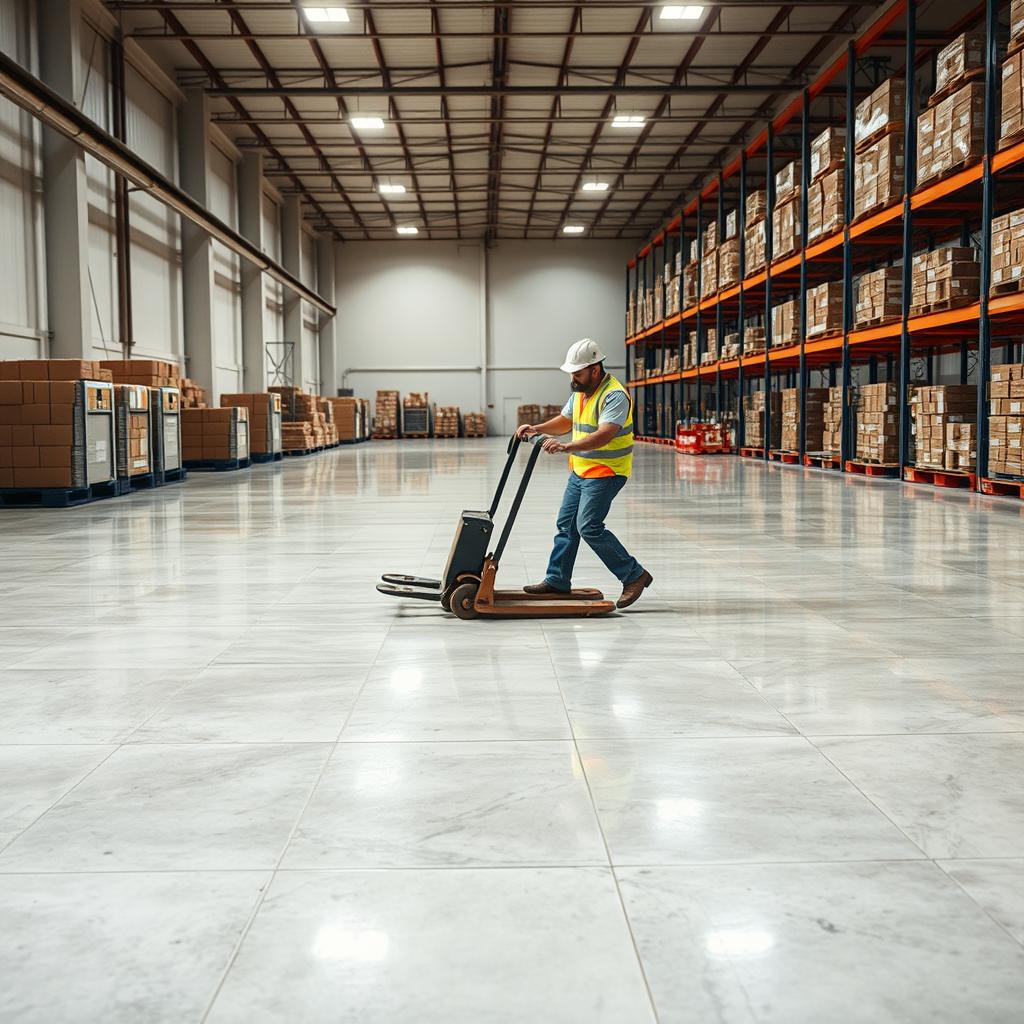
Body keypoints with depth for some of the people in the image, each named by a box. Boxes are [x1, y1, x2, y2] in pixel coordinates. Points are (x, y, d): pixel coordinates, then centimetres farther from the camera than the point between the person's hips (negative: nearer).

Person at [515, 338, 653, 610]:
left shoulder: (614, 395, -21)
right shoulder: (580, 391, 8)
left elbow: (604, 435, -34)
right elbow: (565, 421, 20)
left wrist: (566, 447, -44)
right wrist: (537, 428, 2)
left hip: (605, 473, -9)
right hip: (580, 470, 9)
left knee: (589, 527, -13)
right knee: (566, 524, 11)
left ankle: (634, 575, -3)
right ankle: (557, 580, 22)